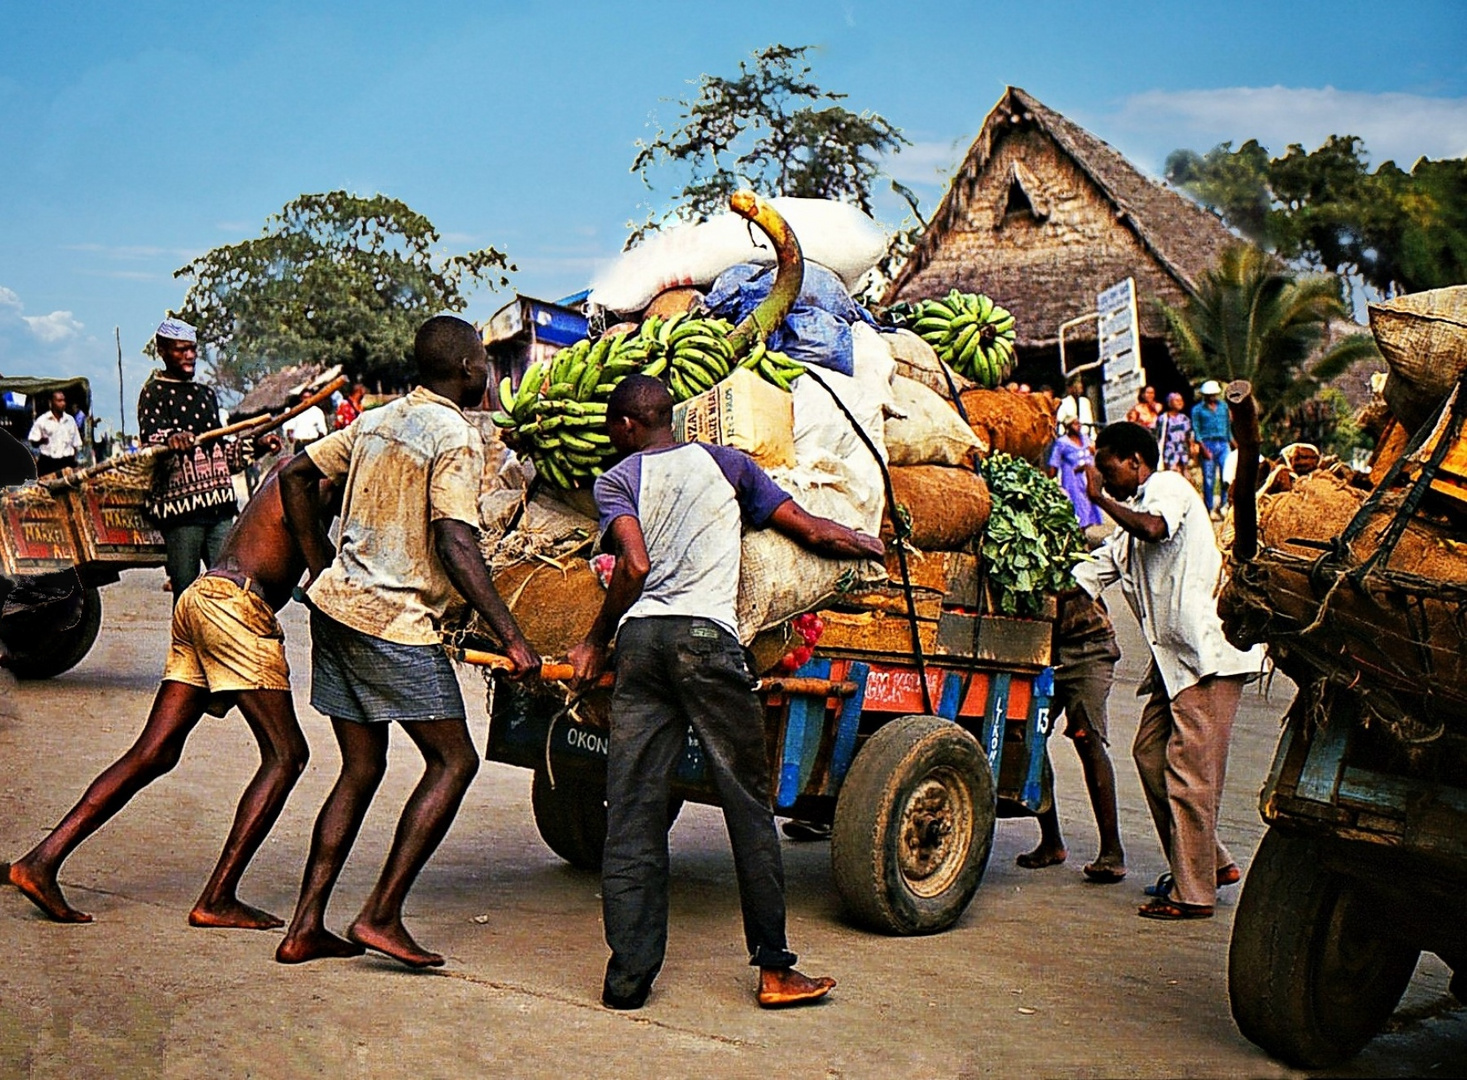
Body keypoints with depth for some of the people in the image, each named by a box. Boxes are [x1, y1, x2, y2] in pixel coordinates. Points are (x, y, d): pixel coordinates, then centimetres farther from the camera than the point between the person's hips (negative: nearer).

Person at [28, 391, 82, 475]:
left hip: (67, 462, 2)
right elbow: (33, 442, 1)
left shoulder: (70, 420, 9)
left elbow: (76, 444, 13)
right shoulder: (42, 420, 0)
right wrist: (41, 440, -21)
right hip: (47, 463, -2)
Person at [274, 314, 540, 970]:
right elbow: (455, 546, -19)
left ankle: (305, 927, 13)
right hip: (394, 621, -8)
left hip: (335, 604, 8)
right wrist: (511, 638, -19)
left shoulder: (378, 421, 14)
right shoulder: (456, 437, -10)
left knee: (361, 769, 14)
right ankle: (381, 916, -5)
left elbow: (295, 476, 19)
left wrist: (323, 570, 23)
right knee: (453, 761, 0)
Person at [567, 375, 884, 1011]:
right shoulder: (725, 463, 18)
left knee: (630, 810, 4)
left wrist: (596, 642, 7)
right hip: (706, 635, -1)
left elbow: (635, 564, -4)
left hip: (640, 636, 1)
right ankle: (774, 968, 7)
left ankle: (627, 976, 3)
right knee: (747, 804, 5)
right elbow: (812, 532, 19)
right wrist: (871, 547, 37)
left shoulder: (616, 481, 13)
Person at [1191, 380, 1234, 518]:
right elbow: (1196, 431, -1)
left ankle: (1223, 507, -1)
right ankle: (1209, 509, 4)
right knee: (1209, 479, -3)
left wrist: (1234, 444, 16)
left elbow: (1228, 428, 21)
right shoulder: (1198, 409, 3)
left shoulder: (1223, 407, 15)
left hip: (1223, 445, 3)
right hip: (1208, 445, -3)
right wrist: (1203, 448, -12)